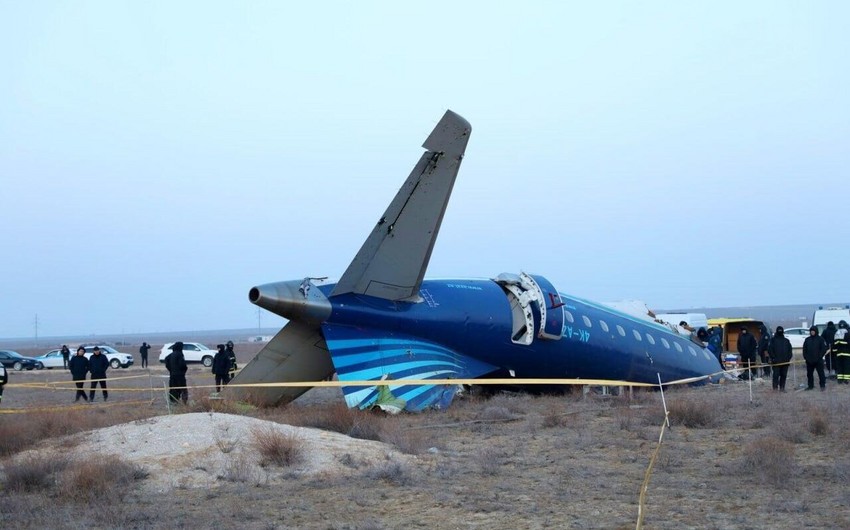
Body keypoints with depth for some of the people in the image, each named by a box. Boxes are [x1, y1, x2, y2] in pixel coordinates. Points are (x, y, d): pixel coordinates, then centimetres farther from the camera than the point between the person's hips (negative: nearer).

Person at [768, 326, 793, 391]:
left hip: (785, 361, 4)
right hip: (776, 362, -4)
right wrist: (773, 358, -11)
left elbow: (790, 350, 15)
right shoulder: (773, 340, 4)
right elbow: (770, 350, -2)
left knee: (784, 375, 5)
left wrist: (788, 358, 1)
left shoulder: (786, 340, 15)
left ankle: (782, 387, 12)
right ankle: (775, 387, -3)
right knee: (776, 374, -7)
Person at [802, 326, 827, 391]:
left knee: (821, 373, -3)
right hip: (809, 361, 5)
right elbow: (804, 349, 12)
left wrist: (820, 356, -13)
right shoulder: (807, 339, 11)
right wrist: (805, 357, 0)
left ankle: (823, 385, 4)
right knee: (809, 374, 9)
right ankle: (810, 386, 18)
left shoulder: (820, 339, -1)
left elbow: (824, 349, -5)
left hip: (818, 360, -4)